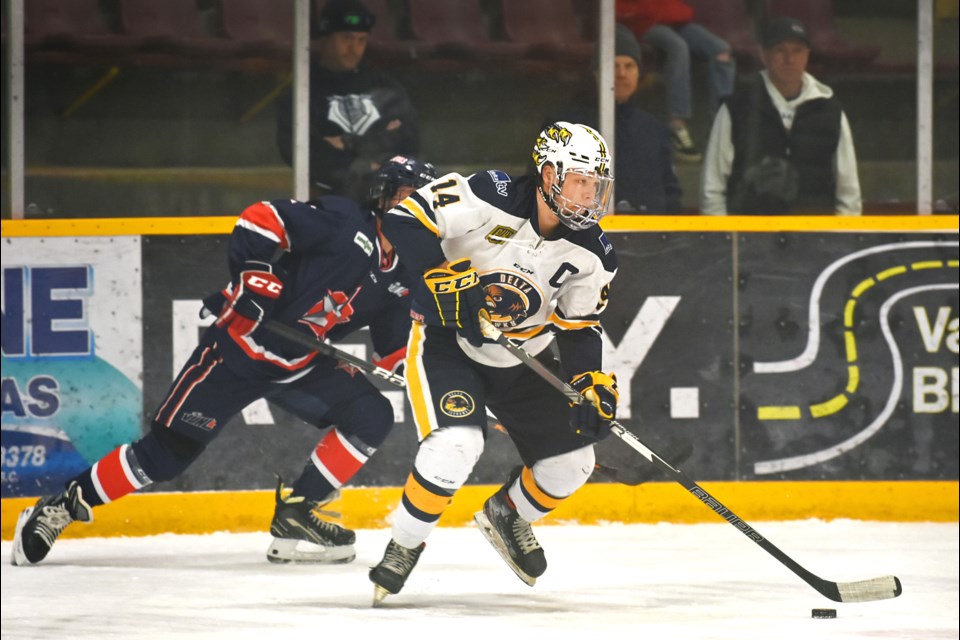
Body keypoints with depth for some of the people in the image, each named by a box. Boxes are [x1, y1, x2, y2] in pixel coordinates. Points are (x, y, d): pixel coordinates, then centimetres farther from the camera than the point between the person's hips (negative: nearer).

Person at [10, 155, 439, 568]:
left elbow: (394, 349, 11)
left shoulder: (397, 279, 5)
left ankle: (296, 515, -3)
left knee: (371, 418, -9)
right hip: (239, 348, -7)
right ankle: (66, 504, 5)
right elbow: (261, 219, -24)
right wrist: (255, 277, -30)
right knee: (167, 452, -9)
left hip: (302, 367, 7)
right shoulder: (343, 223, -16)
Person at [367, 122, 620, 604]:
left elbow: (578, 329, 1)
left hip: (519, 359, 6)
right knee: (456, 445, -28)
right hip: (446, 340, -6)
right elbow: (402, 222, -25)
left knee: (570, 463, 6)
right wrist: (451, 282, -33)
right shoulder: (487, 198, -25)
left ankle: (506, 515, 37)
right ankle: (404, 546, -6)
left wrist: (591, 384, -14)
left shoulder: (590, 253, -8)